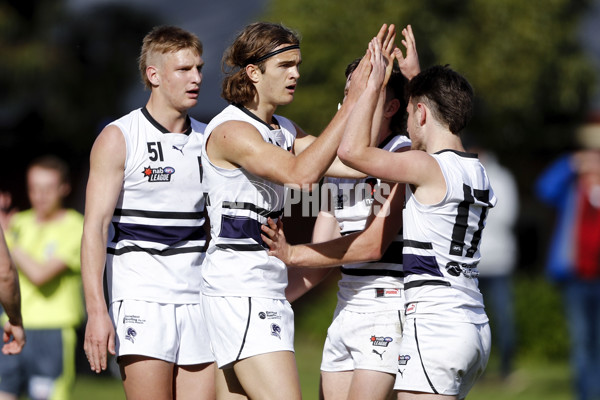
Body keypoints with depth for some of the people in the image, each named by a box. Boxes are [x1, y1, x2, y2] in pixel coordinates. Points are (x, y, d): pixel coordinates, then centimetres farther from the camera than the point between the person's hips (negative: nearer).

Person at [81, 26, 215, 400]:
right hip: (141, 298, -5)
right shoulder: (118, 138, -2)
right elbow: (94, 228, -7)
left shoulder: (207, 140, 13)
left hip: (199, 300, 5)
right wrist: (97, 311, -16)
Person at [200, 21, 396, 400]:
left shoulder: (284, 130, 16)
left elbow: (354, 163, 8)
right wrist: (352, 102, -25)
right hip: (240, 289, -9)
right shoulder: (229, 130, -12)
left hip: (269, 290, 9)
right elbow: (301, 173, -27)